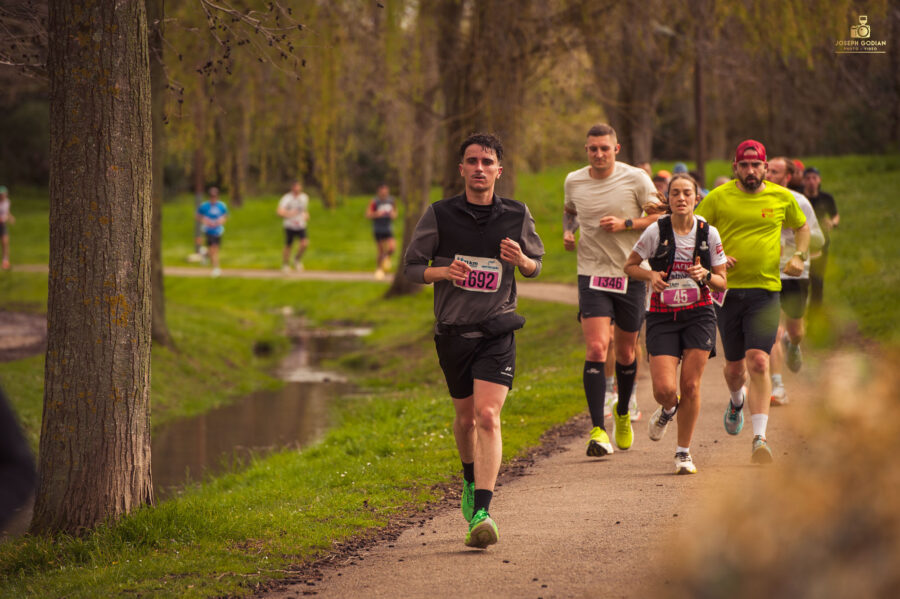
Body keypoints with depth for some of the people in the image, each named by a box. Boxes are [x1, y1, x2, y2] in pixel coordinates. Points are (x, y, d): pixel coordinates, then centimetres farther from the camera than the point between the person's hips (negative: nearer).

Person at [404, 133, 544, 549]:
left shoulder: (517, 216, 1)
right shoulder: (439, 215, -3)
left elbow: (535, 267, 14)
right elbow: (411, 267, 3)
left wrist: (522, 260, -10)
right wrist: (443, 271, -18)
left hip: (497, 331, -1)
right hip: (453, 331, 1)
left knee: (488, 416, -17)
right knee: (466, 417, 15)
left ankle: (482, 513, -22)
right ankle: (471, 481, 45)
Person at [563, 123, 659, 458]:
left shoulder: (636, 179, -5)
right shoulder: (574, 181, 3)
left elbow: (660, 218, -1)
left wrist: (625, 224, -15)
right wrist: (568, 231, 3)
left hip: (630, 275, 0)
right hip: (592, 275, 0)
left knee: (625, 352, 12)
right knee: (596, 349, -16)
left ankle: (623, 414, 39)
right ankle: (598, 430, -17)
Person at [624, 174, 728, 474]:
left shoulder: (709, 234, -1)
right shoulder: (656, 231, -6)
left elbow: (722, 283, 6)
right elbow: (629, 266, 6)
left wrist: (705, 275, -15)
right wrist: (651, 275, -14)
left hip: (699, 314, 1)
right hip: (663, 316, -1)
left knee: (690, 386, -4)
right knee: (664, 389, -12)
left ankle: (684, 452, 14)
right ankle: (668, 410, 28)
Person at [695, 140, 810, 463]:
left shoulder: (782, 197, 5)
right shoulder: (718, 198, 1)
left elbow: (802, 227, 23)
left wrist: (798, 256, 5)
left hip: (765, 290, -1)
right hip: (727, 288, 1)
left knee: (758, 362, -15)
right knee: (734, 366, 11)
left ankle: (760, 437, -16)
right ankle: (737, 400, 48)